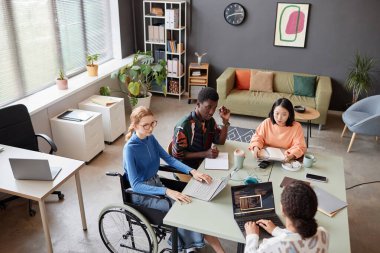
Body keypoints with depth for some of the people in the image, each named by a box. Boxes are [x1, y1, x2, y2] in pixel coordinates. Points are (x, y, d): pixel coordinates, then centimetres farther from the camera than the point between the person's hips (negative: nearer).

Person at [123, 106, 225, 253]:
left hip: (156, 184, 7)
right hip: (142, 194, -6)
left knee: (190, 204, -15)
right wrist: (167, 191, -40)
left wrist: (192, 172, -14)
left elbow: (169, 159, 2)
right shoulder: (130, 148, -24)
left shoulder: (150, 138, -2)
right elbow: (135, 185, -29)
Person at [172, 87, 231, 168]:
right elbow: (177, 154, -19)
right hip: (188, 166, -7)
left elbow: (220, 141, 6)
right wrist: (205, 154, -26)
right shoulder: (184, 125, -23)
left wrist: (225, 121, -9)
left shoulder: (210, 120, -1)